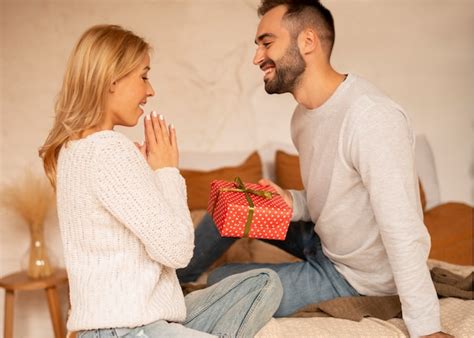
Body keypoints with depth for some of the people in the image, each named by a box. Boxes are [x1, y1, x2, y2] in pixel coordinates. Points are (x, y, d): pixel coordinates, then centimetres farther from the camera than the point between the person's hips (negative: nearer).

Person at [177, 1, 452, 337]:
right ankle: (175, 278, 27)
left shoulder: (371, 117, -31)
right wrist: (292, 202, -10)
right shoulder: (305, 114, -1)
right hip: (324, 242, 8)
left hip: (355, 277, -8)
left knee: (222, 282, -2)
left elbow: (404, 235, -34)